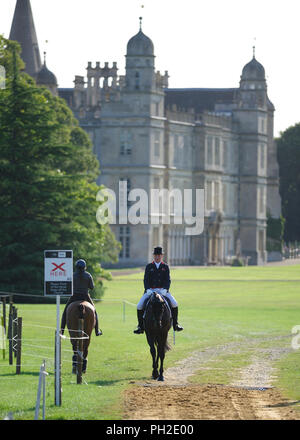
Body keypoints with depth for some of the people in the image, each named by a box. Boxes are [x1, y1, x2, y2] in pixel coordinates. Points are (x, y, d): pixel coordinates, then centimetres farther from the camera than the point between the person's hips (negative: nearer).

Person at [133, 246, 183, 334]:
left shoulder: (165, 267, 6)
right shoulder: (149, 267, 6)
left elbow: (168, 280, -2)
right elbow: (146, 280, -1)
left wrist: (165, 289, -20)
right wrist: (148, 289, -19)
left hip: (162, 290, 0)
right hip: (150, 290, 0)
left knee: (174, 304, -19)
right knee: (139, 306, -17)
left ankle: (175, 324, -4)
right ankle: (141, 326, -5)